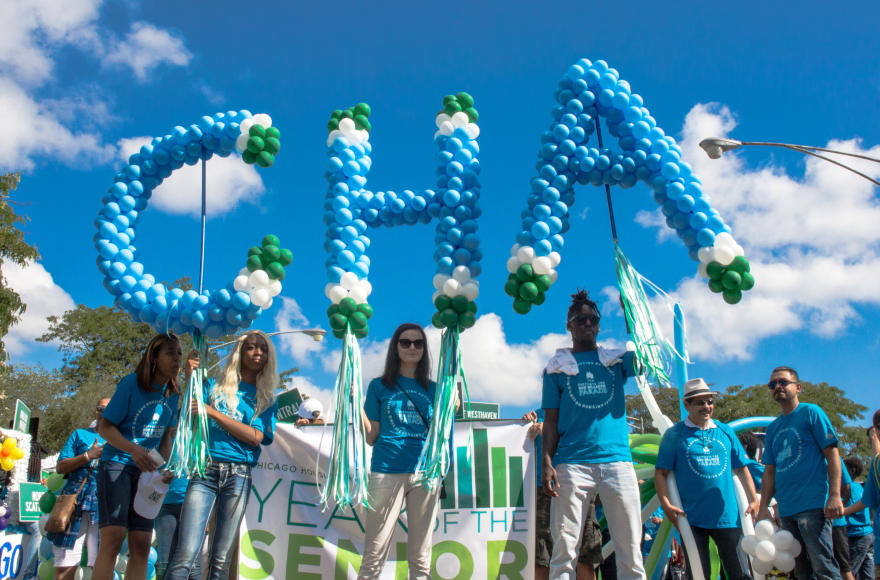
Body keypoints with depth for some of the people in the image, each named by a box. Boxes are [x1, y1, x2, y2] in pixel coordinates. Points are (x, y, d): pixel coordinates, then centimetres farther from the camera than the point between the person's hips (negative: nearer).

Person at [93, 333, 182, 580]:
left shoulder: (174, 393, 4)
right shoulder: (131, 383, -11)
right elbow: (104, 426, -12)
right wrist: (134, 450, -27)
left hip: (146, 471, 6)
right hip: (117, 464, -5)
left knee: (141, 545, 2)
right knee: (113, 538, -18)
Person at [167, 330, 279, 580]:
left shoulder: (266, 399, 13)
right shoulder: (214, 386, 13)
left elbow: (255, 437, -3)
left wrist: (212, 412, -9)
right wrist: (190, 379, -7)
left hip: (239, 476, 1)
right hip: (205, 469, -1)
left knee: (221, 559, 1)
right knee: (186, 555, -14)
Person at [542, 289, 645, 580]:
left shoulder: (616, 360, 15)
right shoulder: (557, 367, 12)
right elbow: (551, 421, 7)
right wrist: (546, 463, -5)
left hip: (617, 459, 1)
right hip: (572, 463, -1)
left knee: (630, 549, 1)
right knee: (564, 547, -2)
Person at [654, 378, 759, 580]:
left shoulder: (726, 432, 11)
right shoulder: (674, 434, 1)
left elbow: (741, 469, 16)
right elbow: (661, 473, -2)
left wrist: (753, 500, 5)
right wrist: (666, 504, -15)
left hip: (727, 516, 3)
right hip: (692, 519, -3)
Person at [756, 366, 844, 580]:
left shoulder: (811, 412, 1)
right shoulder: (773, 427, 17)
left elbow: (832, 454, -6)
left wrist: (834, 496, -16)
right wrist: (763, 507, 10)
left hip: (813, 506, -6)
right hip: (786, 510, 7)